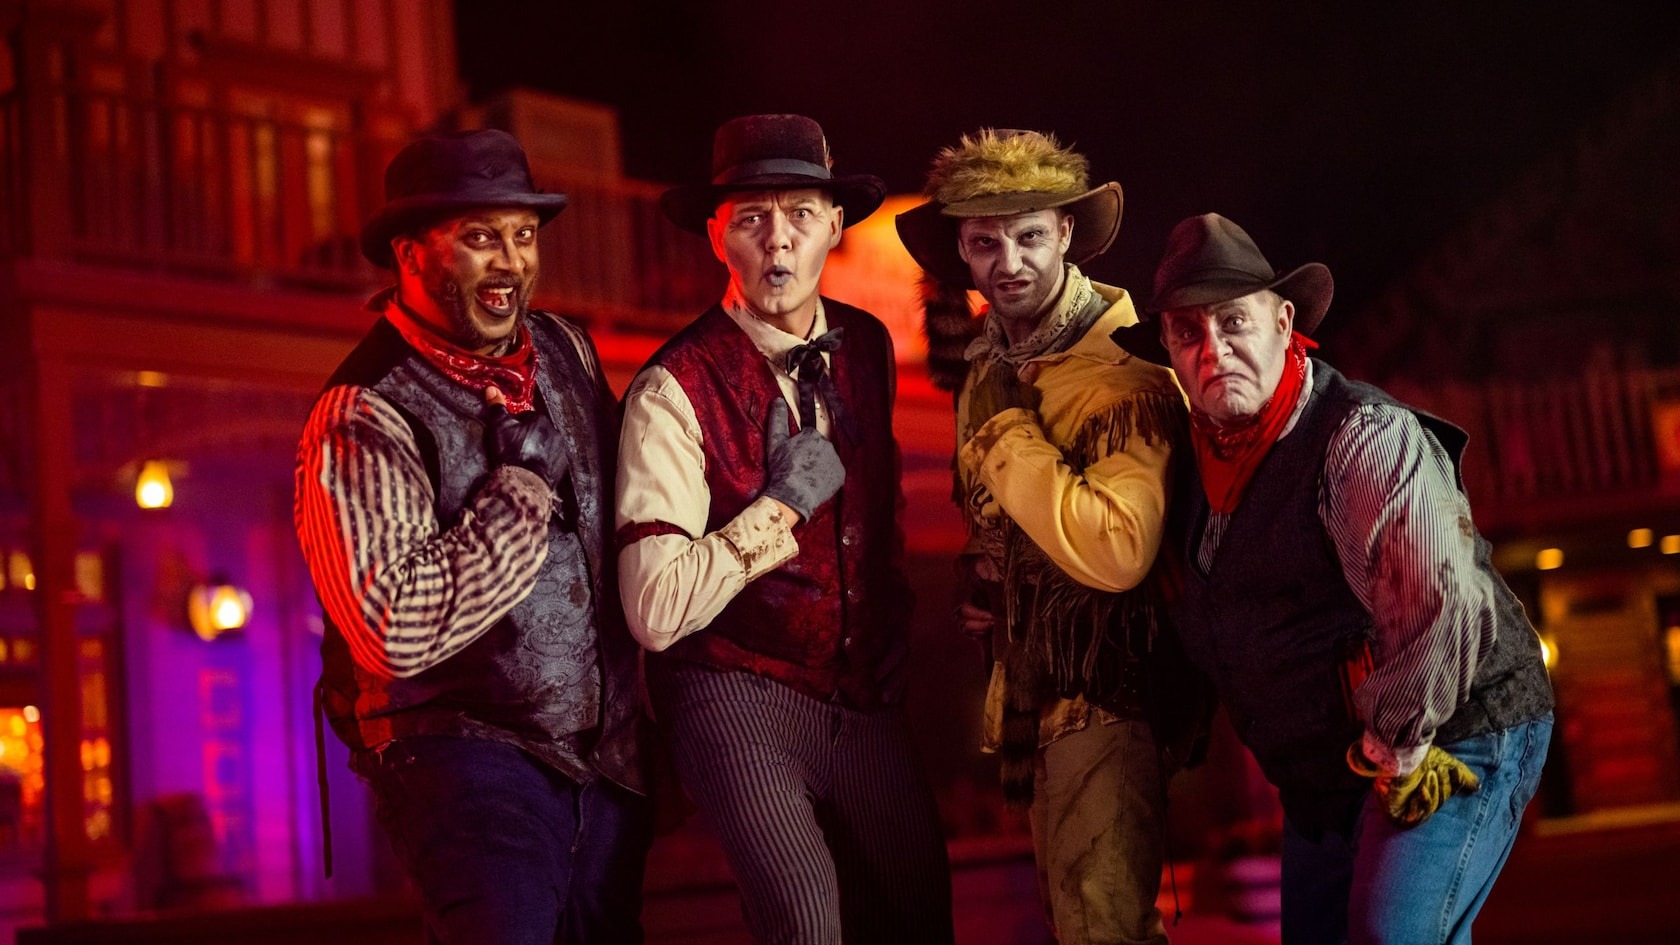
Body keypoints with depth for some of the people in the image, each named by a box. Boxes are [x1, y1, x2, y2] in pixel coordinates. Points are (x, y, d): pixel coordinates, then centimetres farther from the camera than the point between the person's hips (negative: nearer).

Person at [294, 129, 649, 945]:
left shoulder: (567, 351, 7)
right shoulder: (363, 419, -13)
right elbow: (396, 632, -25)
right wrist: (526, 487, -17)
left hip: (606, 754, 7)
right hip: (463, 748, -6)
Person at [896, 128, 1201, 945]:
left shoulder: (1127, 373, -20)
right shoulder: (985, 367, 7)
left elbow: (1116, 552, -33)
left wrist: (1005, 435, -25)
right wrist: (977, 573, 5)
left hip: (1105, 689, -9)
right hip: (1027, 686, 9)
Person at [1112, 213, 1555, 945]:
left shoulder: (1364, 437, -22)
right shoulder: (1214, 453, 5)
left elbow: (1445, 607, -32)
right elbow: (1209, 619, 20)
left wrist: (1395, 749, -23)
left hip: (1447, 745, -9)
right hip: (1323, 772, 9)